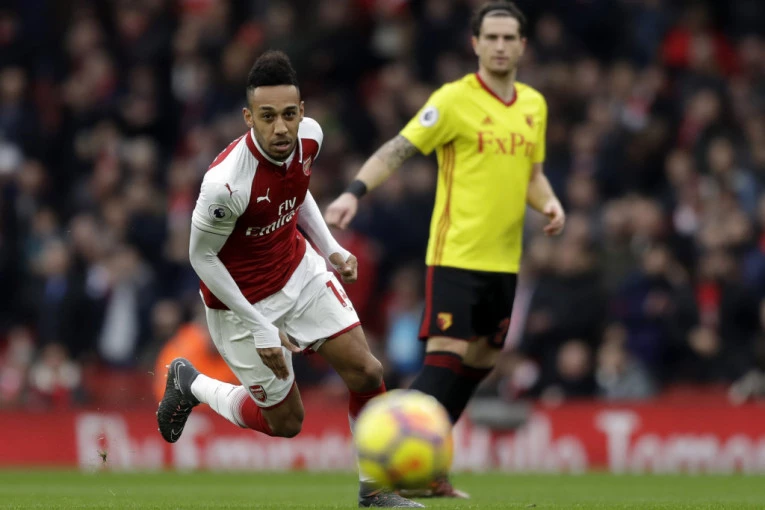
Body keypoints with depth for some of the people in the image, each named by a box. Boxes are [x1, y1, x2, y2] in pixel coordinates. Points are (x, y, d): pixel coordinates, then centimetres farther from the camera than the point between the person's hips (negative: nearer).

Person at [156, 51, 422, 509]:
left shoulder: (308, 136, -15)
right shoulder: (226, 182, -36)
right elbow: (201, 256, -22)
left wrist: (331, 247, 5)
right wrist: (260, 329, -20)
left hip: (300, 271, 6)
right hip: (244, 299, -6)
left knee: (366, 372, -3)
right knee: (285, 422, 4)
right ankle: (192, 386, 30)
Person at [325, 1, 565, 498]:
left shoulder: (534, 104, 10)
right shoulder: (453, 100, -9)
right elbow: (398, 149, -16)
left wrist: (549, 202, 0)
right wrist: (355, 191, -30)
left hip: (504, 260, 7)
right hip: (456, 253, -7)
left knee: (480, 362, 10)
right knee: (447, 355, -15)